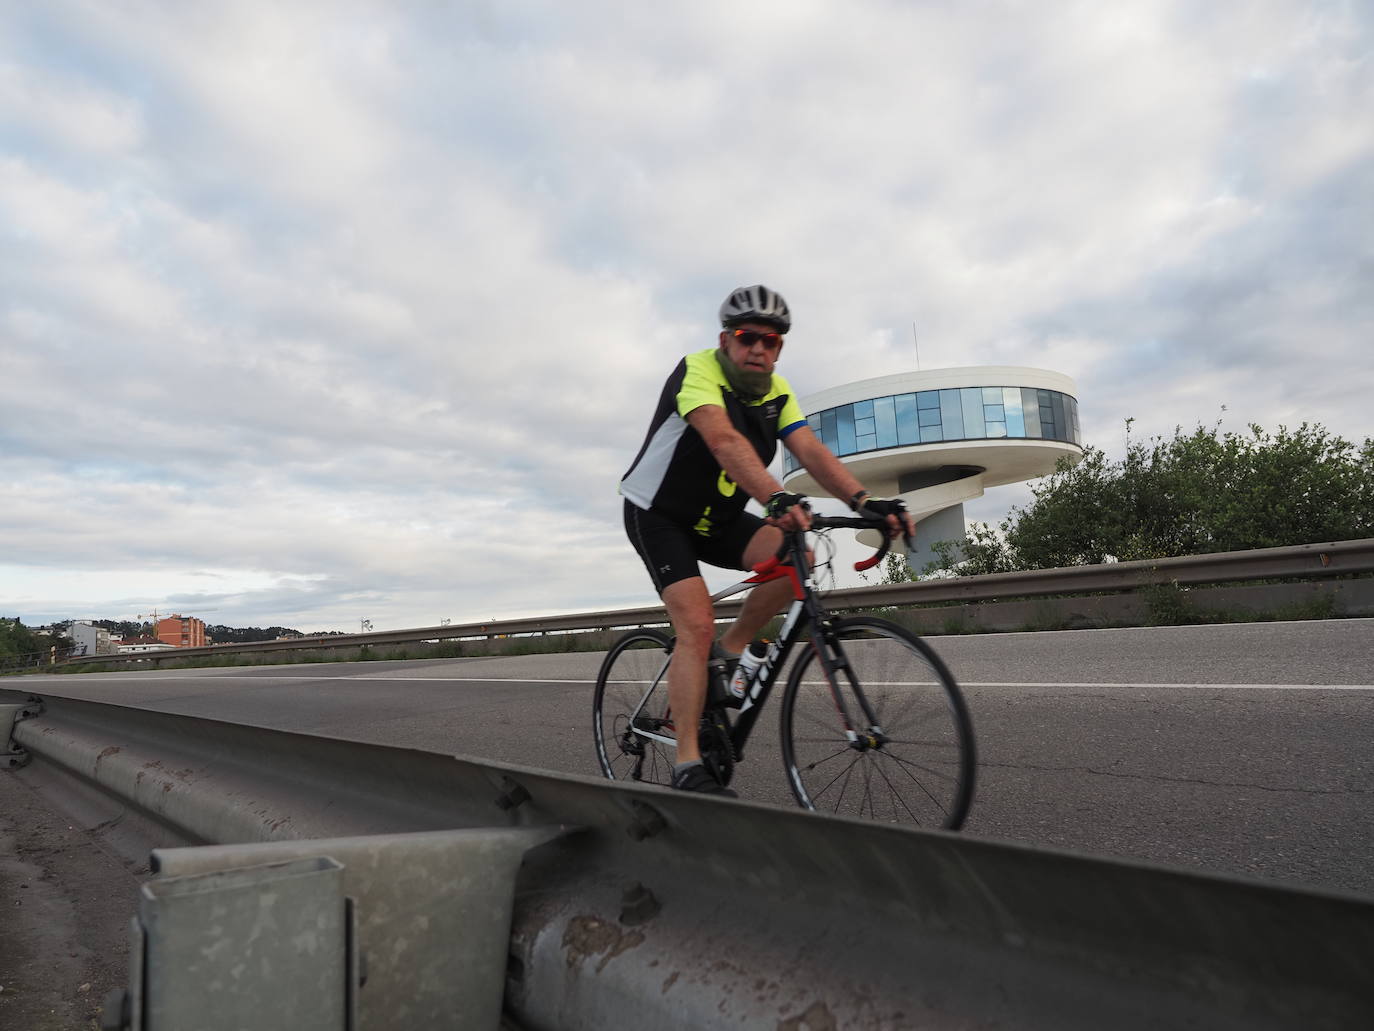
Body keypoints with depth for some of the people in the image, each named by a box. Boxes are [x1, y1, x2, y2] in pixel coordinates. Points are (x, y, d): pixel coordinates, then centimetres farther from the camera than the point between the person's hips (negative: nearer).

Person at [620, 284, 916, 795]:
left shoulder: (777, 392, -2)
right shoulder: (698, 370, -22)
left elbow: (810, 449, -17)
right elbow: (724, 441, -40)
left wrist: (864, 500, -33)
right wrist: (777, 498, -55)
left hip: (718, 519, 6)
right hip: (658, 515, -6)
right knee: (697, 625, -20)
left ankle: (731, 648, 0)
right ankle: (688, 765, -12)